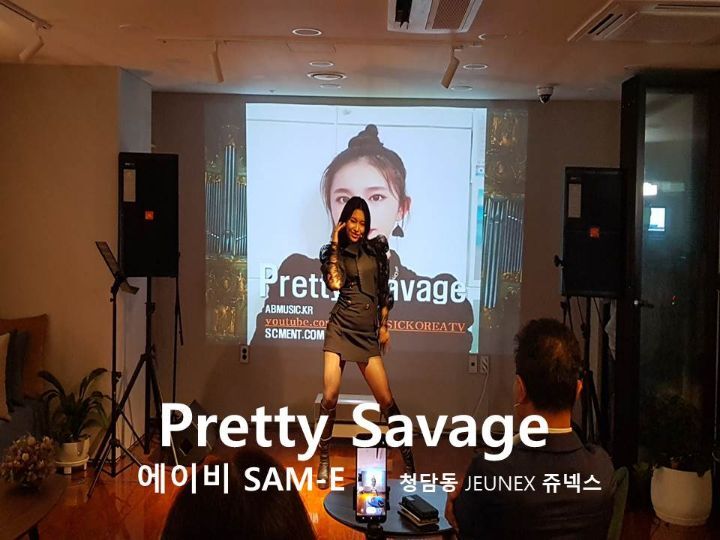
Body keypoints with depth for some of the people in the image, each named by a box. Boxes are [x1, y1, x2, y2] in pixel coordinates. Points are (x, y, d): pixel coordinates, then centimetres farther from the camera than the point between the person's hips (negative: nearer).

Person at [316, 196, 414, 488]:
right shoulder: (332, 252, 5)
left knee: (386, 400, -3)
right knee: (329, 398, -8)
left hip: (368, 331, 1)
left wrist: (384, 325, 11)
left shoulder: (376, 248, 10)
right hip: (341, 328, -1)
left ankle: (407, 458, 14)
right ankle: (324, 461, 9)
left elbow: (384, 289, 15)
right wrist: (335, 245, -9)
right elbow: (334, 284, -14)